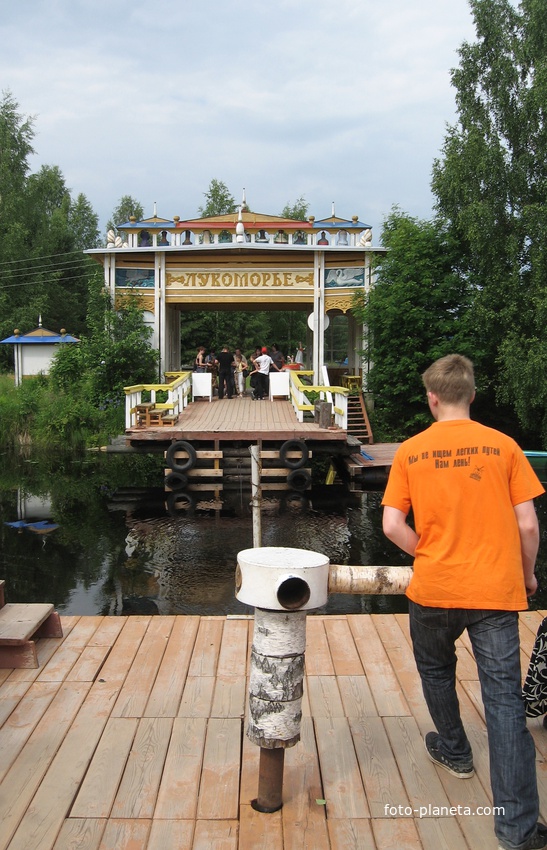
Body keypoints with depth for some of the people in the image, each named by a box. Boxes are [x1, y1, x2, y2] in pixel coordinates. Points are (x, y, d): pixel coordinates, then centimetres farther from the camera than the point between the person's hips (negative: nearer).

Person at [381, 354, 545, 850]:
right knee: (504, 697, 5)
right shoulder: (503, 446, -3)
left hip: (434, 589, 0)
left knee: (436, 671, 26)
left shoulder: (410, 451, -3)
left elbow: (392, 526, -8)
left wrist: (429, 554, 9)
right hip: (497, 590, 0)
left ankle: (454, 751, 46)